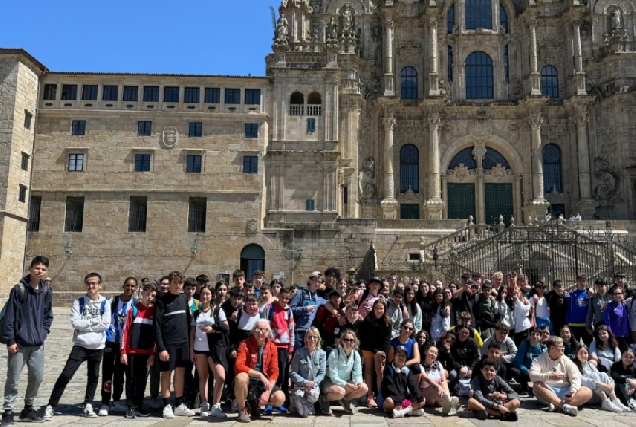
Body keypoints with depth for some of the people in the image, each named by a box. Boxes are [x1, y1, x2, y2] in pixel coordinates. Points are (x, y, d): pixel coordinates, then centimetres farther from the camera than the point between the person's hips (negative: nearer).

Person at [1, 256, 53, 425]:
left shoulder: (47, 292, 5)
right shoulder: (19, 289, -9)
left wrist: (43, 333, 3)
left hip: (37, 343, 5)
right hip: (19, 342, -4)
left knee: (37, 376, 8)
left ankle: (28, 409, 24)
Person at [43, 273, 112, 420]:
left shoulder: (105, 303, 0)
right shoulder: (78, 302, -2)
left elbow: (105, 324, -10)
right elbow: (75, 323, -12)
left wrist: (84, 325, -10)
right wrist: (94, 321, -10)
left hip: (98, 346, 2)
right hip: (80, 345, -1)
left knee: (93, 377, 11)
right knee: (66, 375, -8)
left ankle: (88, 406, 25)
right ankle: (51, 406, 4)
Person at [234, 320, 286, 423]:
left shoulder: (272, 347, -1)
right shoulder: (245, 345, -12)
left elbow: (274, 372, -4)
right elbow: (238, 366, -26)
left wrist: (267, 391, -19)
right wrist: (260, 375, -31)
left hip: (263, 383, 3)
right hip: (248, 382, -3)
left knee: (280, 398, -20)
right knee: (241, 377, -37)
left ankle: (255, 404, 13)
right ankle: (242, 410, -10)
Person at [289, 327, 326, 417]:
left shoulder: (322, 353, 0)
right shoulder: (299, 353, -5)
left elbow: (322, 373, 0)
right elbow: (293, 373, -6)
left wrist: (313, 383, -16)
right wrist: (305, 382, -16)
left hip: (314, 385, 2)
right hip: (300, 384, -2)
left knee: (313, 395, -30)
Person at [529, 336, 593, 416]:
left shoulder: (566, 360, 12)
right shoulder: (539, 360, 2)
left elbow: (575, 378, 1)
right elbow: (533, 376, -14)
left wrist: (573, 391, -20)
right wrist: (549, 377, -30)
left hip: (565, 390, 3)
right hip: (548, 390, -3)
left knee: (587, 392, -20)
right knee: (537, 385, -33)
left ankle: (557, 405, -41)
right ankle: (564, 406, -42)